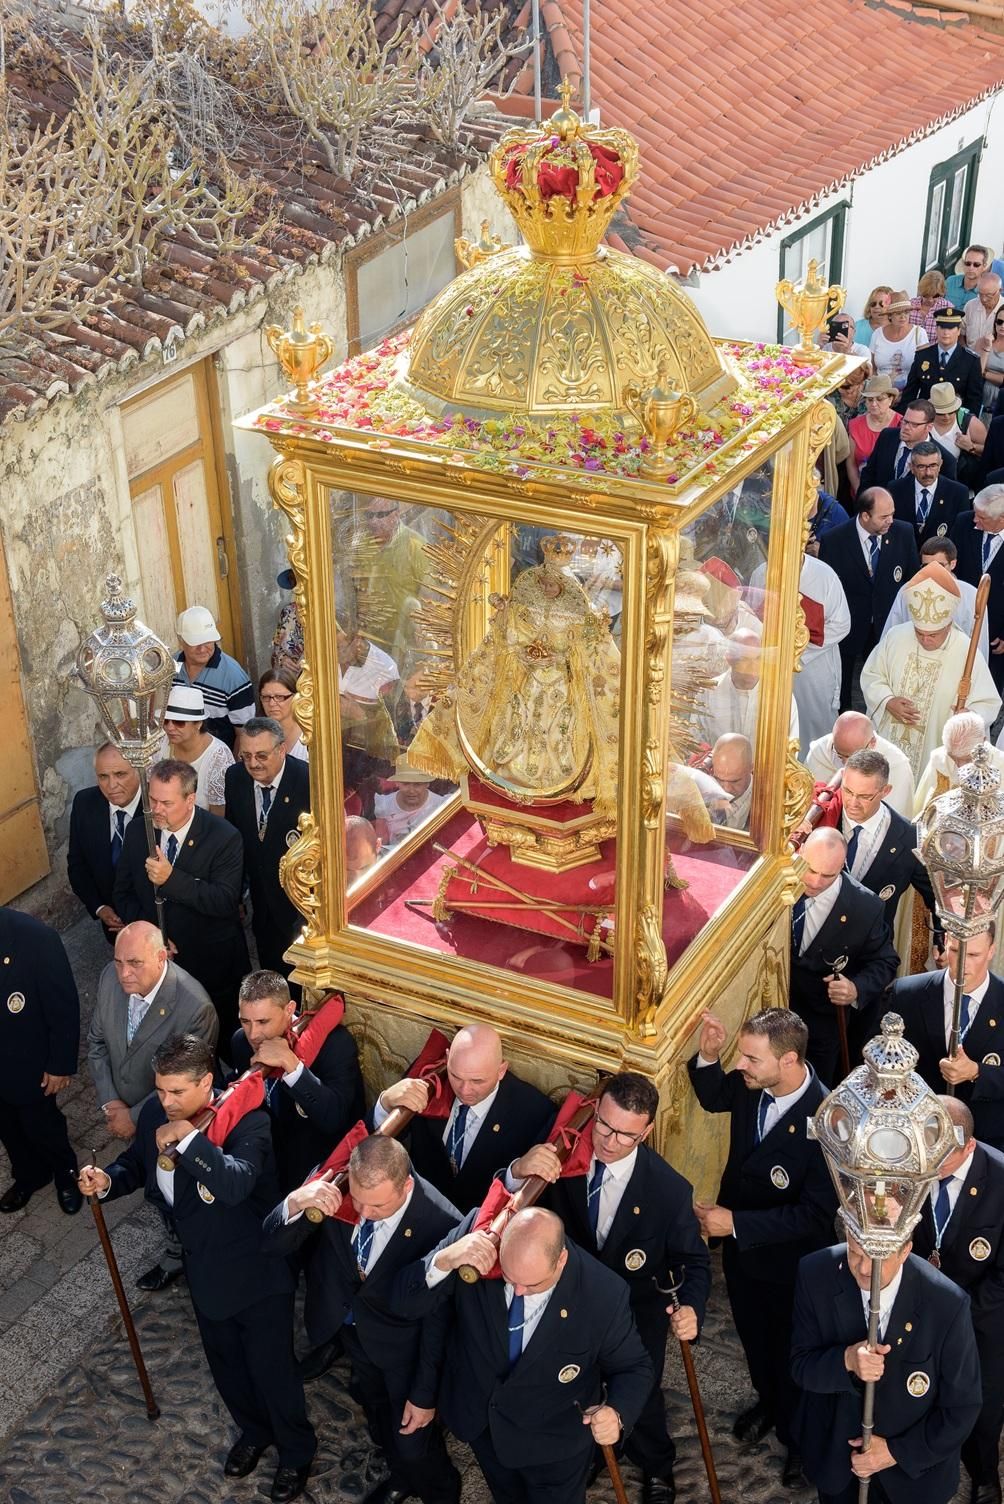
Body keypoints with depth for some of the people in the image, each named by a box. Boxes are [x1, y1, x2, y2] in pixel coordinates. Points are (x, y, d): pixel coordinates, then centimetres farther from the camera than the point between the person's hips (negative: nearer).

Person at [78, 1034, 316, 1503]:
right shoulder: (155, 1114, -11)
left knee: (272, 1370, 10)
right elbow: (136, 1164, 6)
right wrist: (107, 1180, -15)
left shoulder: (247, 1121, -29)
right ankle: (254, 1430, 54)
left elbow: (237, 1184, -45)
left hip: (256, 1275, -6)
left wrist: (188, 1138, -43)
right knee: (225, 1364, 26)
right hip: (205, 1271, 6)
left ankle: (296, 1452, 37)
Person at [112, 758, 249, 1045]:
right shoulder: (137, 832, -5)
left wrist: (172, 878, -36)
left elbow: (225, 901, -26)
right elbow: (123, 893, 3)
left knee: (222, 1041, 14)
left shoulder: (224, 837, -19)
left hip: (212, 964, -3)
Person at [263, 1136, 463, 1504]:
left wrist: (425, 1393, -12)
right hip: (346, 1321, 4)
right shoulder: (333, 1183, -29)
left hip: (401, 1339, -4)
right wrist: (295, 1203, -42)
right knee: (376, 1410, 29)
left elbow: (438, 1317, -23)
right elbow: (274, 1243, -20)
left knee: (413, 1440, 9)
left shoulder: (440, 1224, -37)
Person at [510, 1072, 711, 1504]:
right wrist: (519, 1172, -49)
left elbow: (693, 1261, -16)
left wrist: (691, 1308, -38)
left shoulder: (669, 1189, -28)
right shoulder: (562, 1154, -26)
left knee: (640, 1395, 19)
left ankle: (656, 1467, 52)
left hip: (637, 1314, -2)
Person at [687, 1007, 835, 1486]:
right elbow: (714, 1097, 4)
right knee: (753, 1336, 30)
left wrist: (736, 1223, -32)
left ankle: (799, 1438, 47)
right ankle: (768, 1400, 59)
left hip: (788, 1262, -6)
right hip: (739, 1244, 6)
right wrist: (707, 1056, -17)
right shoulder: (752, 1084, -20)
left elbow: (816, 1214, -31)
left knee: (790, 1352, 20)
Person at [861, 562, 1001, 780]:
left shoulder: (967, 652, -15)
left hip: (936, 752, -2)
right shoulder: (896, 637, -8)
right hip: (889, 743, 3)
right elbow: (871, 676, 5)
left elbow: (987, 703, -11)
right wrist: (887, 701, -13)